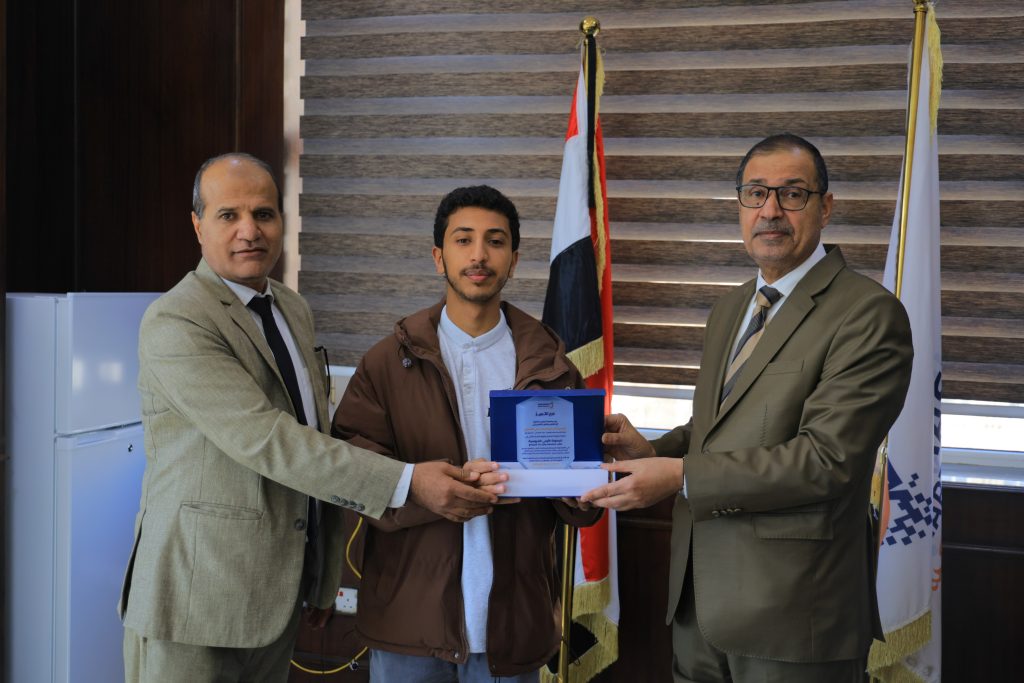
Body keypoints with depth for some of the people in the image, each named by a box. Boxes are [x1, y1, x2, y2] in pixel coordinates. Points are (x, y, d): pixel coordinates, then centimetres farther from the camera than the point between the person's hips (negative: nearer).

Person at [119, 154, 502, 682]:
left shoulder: (294, 310, 12)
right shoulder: (174, 323, -16)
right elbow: (266, 440, -25)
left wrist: (324, 579, 16)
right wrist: (408, 484, -29)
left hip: (281, 594, 7)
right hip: (199, 600, -7)